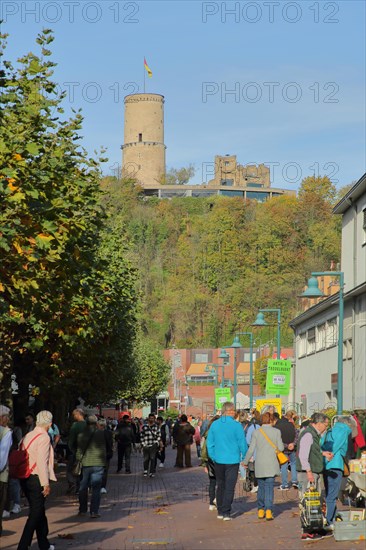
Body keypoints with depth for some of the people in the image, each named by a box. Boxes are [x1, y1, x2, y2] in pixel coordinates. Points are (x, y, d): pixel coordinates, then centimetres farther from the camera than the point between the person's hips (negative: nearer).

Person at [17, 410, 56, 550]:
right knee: (35, 514, -2)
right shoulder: (44, 437, -12)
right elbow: (42, 461, -18)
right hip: (37, 479, -8)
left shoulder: (27, 436, 10)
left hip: (25, 479, 8)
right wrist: (46, 483, -17)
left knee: (39, 512, 19)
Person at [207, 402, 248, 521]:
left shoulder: (214, 425, 1)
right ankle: (226, 513, -3)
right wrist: (245, 457, 8)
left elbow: (210, 443, 6)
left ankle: (220, 512, 20)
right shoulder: (236, 425, -11)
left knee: (220, 486, 16)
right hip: (232, 460, -4)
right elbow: (242, 443, -6)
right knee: (229, 487, 1)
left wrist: (213, 457, 16)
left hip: (218, 461, 4)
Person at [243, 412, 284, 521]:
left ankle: (261, 510, 16)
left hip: (259, 464, 2)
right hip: (271, 465, -2)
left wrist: (245, 461, 12)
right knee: (269, 487, 0)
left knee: (261, 487, 14)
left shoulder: (256, 432, 0)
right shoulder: (276, 432, -4)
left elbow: (251, 449, 0)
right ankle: (268, 510, -11)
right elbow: (281, 448, -2)